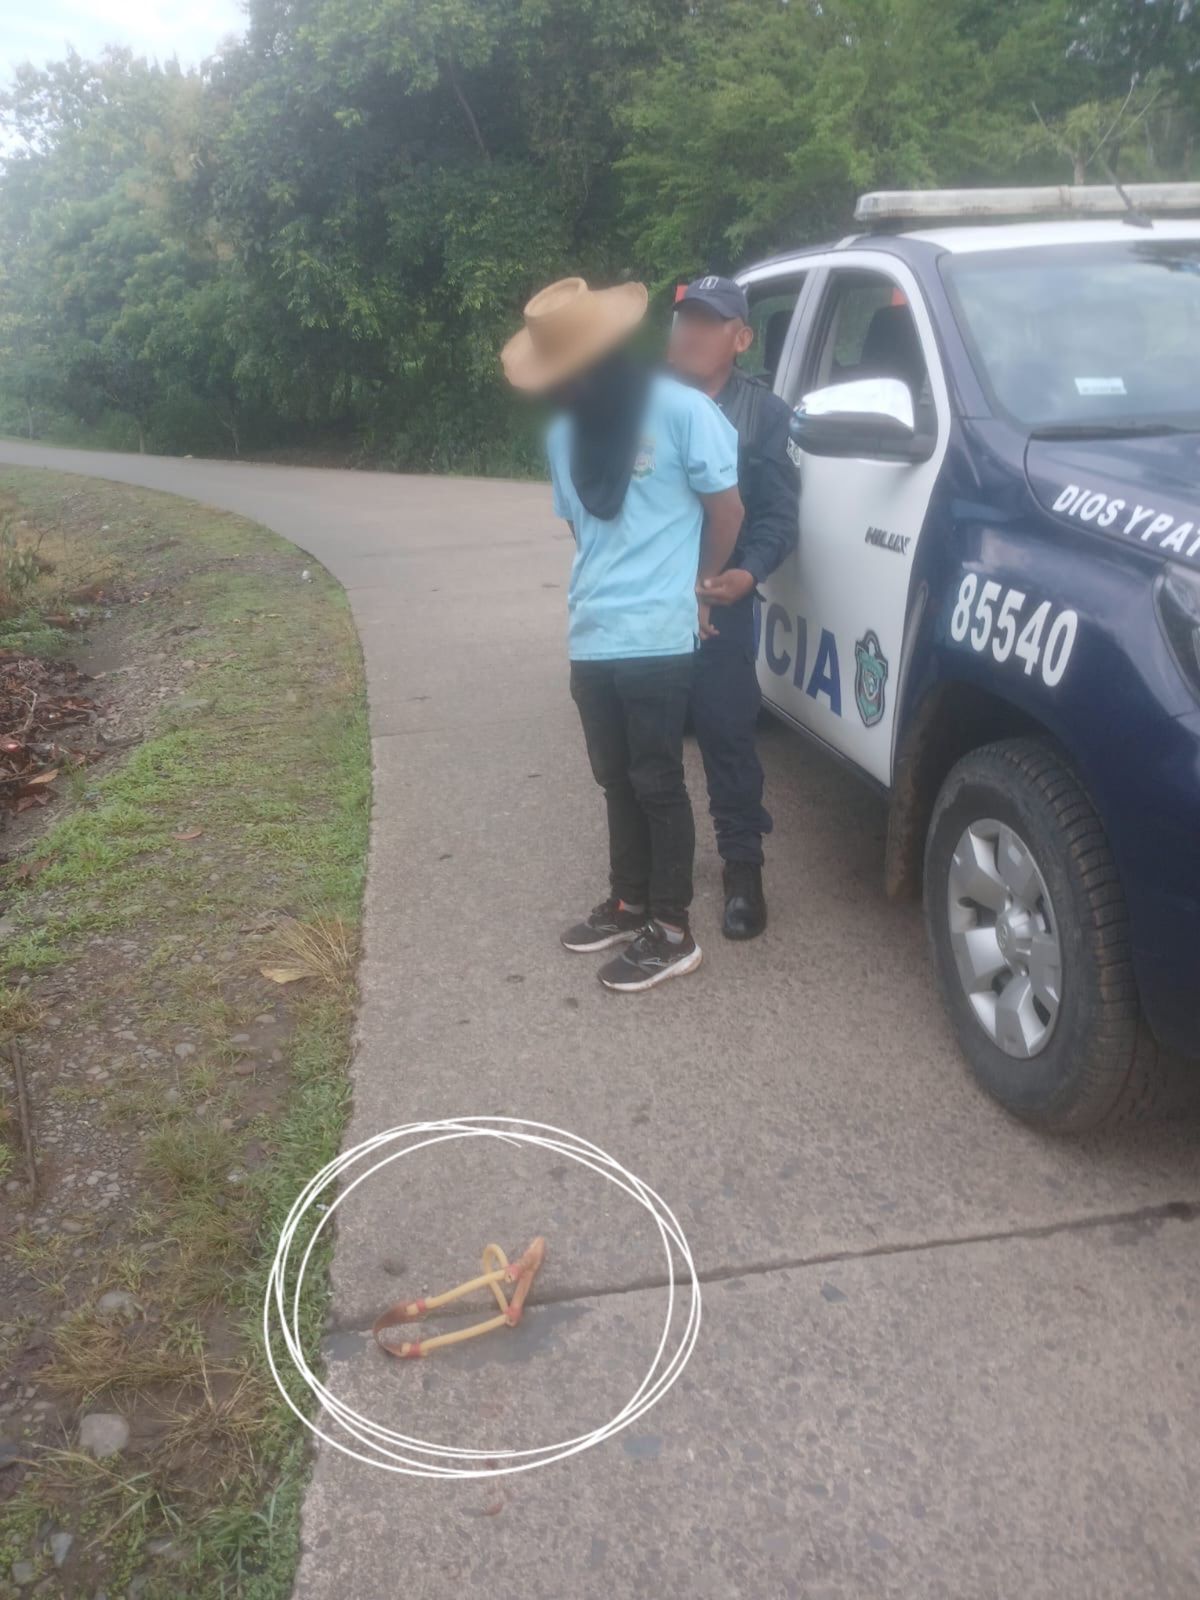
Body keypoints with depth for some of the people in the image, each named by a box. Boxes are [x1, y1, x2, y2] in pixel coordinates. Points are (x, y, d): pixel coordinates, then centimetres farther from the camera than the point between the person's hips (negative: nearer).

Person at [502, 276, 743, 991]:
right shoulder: (563, 431, 12)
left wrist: (697, 587, 5)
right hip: (592, 637, 6)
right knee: (618, 780, 15)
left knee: (658, 782, -1)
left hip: (657, 638, -6)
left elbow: (727, 509, -3)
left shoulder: (680, 410, -9)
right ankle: (630, 904, 30)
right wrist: (609, 585, 8)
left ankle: (673, 933, 10)